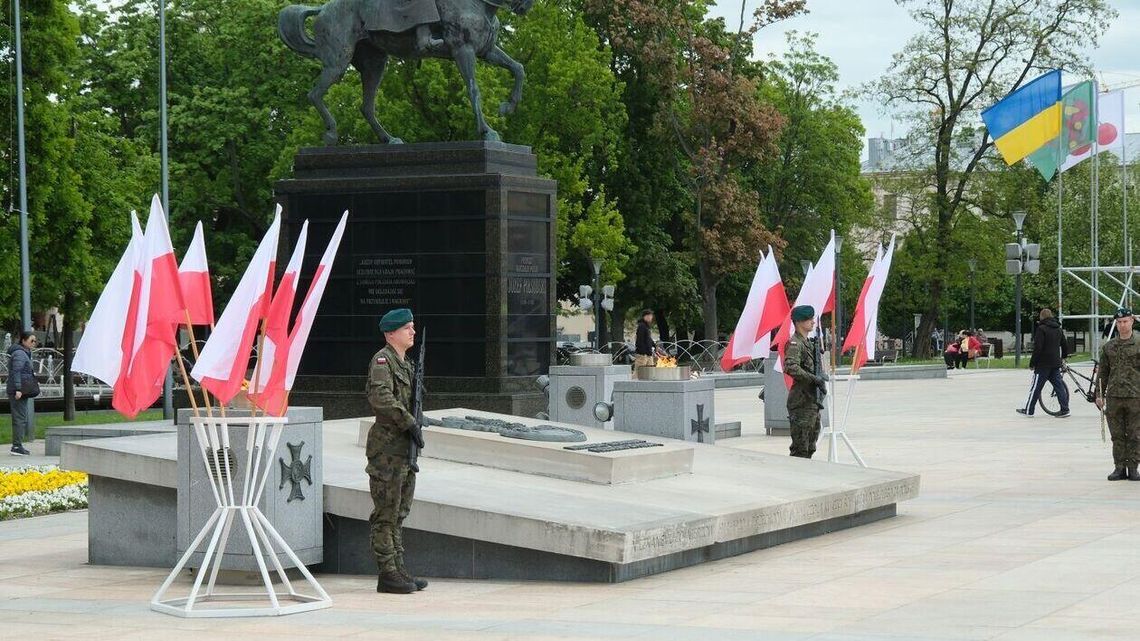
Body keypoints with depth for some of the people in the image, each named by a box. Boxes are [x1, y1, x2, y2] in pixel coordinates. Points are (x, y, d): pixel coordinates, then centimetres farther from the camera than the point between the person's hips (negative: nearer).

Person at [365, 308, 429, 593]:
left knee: (399, 514, 13)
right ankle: (388, 574, -3)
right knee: (386, 515, -5)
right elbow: (380, 397, -26)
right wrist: (409, 422, -22)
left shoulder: (406, 364, 18)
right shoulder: (382, 360, -11)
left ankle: (398, 570, 19)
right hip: (388, 448, -9)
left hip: (406, 450, 9)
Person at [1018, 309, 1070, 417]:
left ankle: (1028, 410, 8)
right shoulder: (1058, 329, 12)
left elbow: (1037, 348, -17)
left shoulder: (1041, 329, -12)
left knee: (1036, 387, 1)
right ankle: (1065, 410, 2)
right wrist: (1063, 357, 41)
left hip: (1043, 364, -7)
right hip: (1056, 363, 7)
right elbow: (1064, 344, 23)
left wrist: (1032, 363, -11)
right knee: (1058, 385, 7)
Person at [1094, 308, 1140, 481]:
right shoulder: (1108, 347, 10)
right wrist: (1099, 395, 9)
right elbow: (1102, 372, 14)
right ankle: (1120, 468, 11)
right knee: (1117, 436, 5)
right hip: (1114, 397, 3)